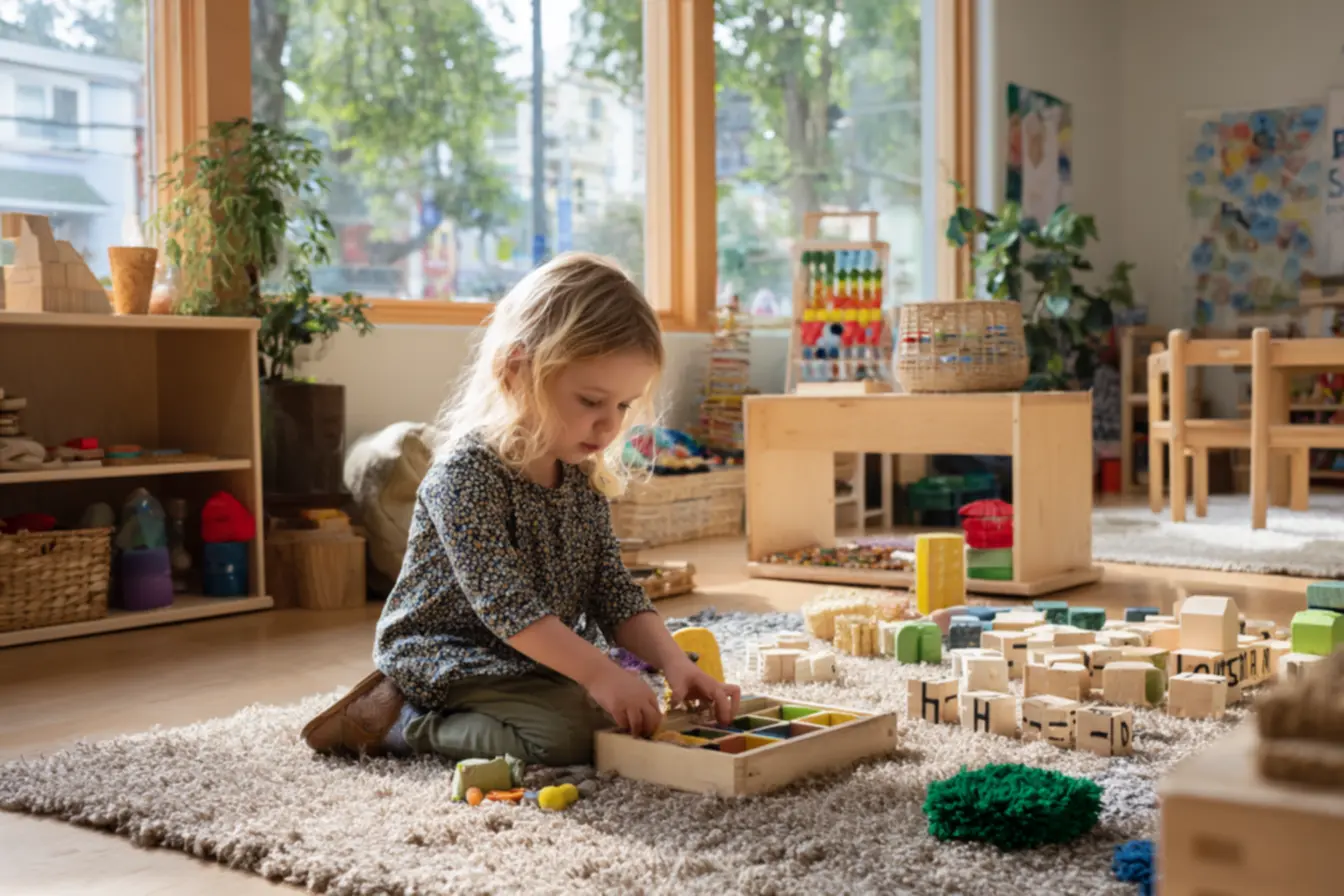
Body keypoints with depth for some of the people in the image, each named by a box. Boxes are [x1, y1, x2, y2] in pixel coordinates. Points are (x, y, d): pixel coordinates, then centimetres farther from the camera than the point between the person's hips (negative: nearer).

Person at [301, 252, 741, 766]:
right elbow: (506, 605, -28)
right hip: (448, 660, -9)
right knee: (568, 734, -26)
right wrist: (598, 673, -33)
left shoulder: (584, 478, 2)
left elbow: (614, 592, 0)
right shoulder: (467, 472, -23)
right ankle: (400, 722, -8)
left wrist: (673, 663, -16)